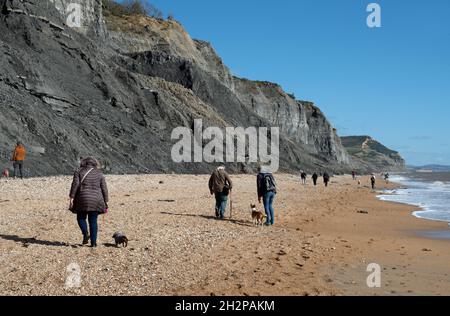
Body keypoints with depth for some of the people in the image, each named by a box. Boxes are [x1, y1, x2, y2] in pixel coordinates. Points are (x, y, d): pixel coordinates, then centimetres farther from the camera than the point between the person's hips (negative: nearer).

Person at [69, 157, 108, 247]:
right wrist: (105, 202, 10)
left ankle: (85, 233, -8)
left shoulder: (79, 172, 5)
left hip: (83, 199, -1)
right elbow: (104, 189, 5)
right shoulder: (99, 173, 9)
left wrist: (72, 198, -8)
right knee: (93, 221, 8)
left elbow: (75, 184, -8)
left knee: (81, 218, 17)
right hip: (95, 201, 1)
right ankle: (93, 243, 4)